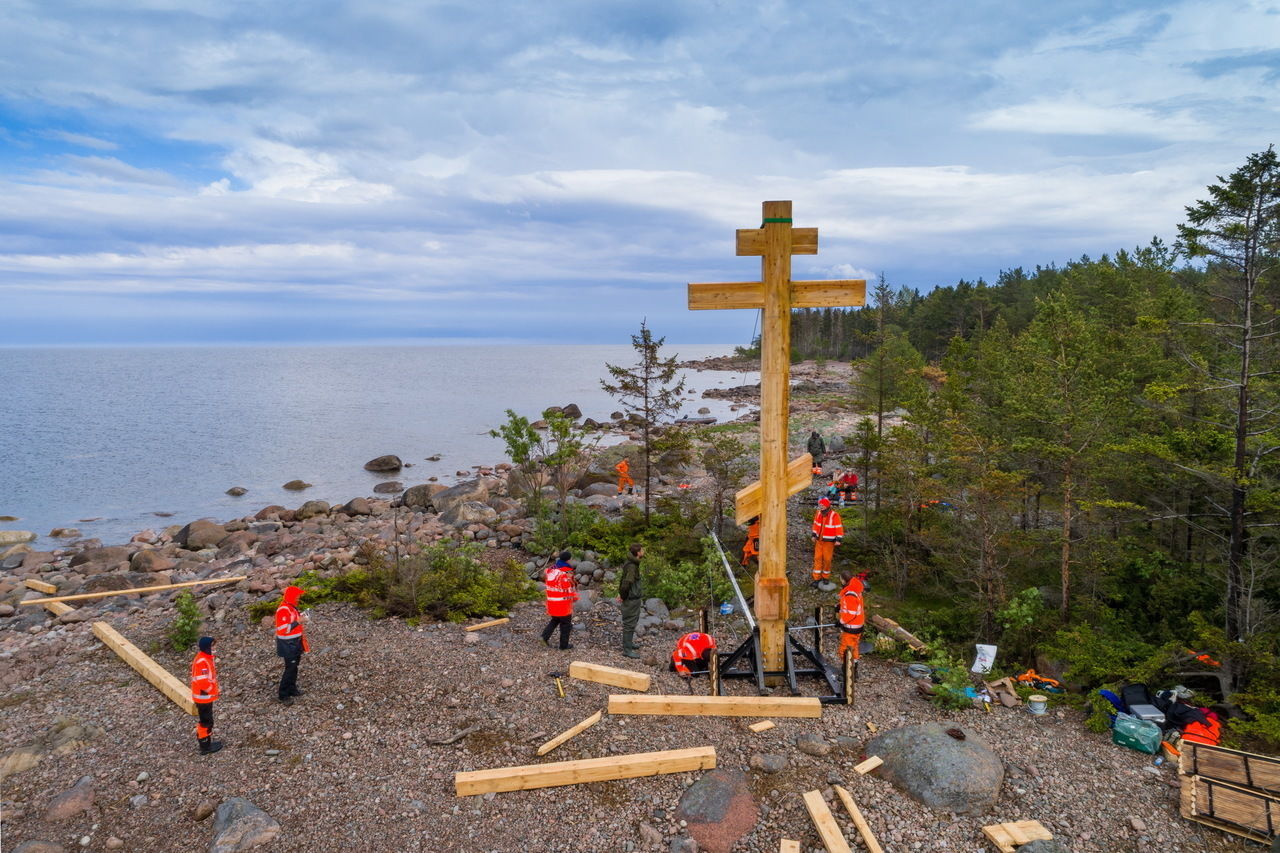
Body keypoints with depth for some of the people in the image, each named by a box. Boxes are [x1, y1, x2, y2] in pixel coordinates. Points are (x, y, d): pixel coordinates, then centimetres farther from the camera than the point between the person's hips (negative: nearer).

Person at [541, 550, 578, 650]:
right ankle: (564, 645, 20)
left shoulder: (550, 569, 0)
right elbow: (571, 589, -17)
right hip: (563, 604, -6)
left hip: (551, 602, 6)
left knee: (555, 619, 27)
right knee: (565, 624, 11)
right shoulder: (566, 573, -23)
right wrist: (575, 597, 2)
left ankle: (545, 636, 12)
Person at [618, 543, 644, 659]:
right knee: (629, 624, -1)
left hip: (635, 598, 10)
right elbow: (626, 583, -29)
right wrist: (623, 596, -14)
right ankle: (627, 650, 8)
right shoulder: (632, 566, -25)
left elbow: (622, 578, 16)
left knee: (634, 620, 24)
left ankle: (629, 642, 40)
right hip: (632, 600, -10)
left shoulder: (631, 564, 7)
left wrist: (621, 593, 11)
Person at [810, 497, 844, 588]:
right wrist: (813, 535, 9)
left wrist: (838, 540, -22)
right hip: (819, 540, 4)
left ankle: (826, 577, 22)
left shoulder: (834, 516, -19)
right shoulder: (819, 513, -3)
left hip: (829, 541, -4)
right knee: (817, 558, 1)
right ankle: (817, 579, 7)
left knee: (827, 559, 1)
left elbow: (839, 528, -17)